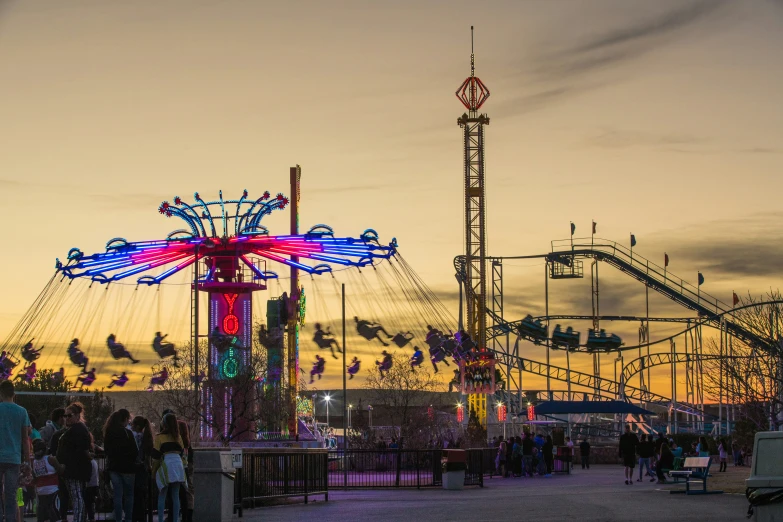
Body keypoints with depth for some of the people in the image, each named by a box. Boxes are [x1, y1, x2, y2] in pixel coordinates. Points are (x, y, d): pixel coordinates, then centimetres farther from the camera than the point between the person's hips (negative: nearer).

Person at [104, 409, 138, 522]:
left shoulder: (108, 433, 5)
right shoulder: (127, 433, -15)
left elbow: (107, 450, 13)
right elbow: (135, 451, -12)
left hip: (113, 466, 5)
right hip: (127, 466, -5)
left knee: (118, 495, 7)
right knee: (129, 495, 6)